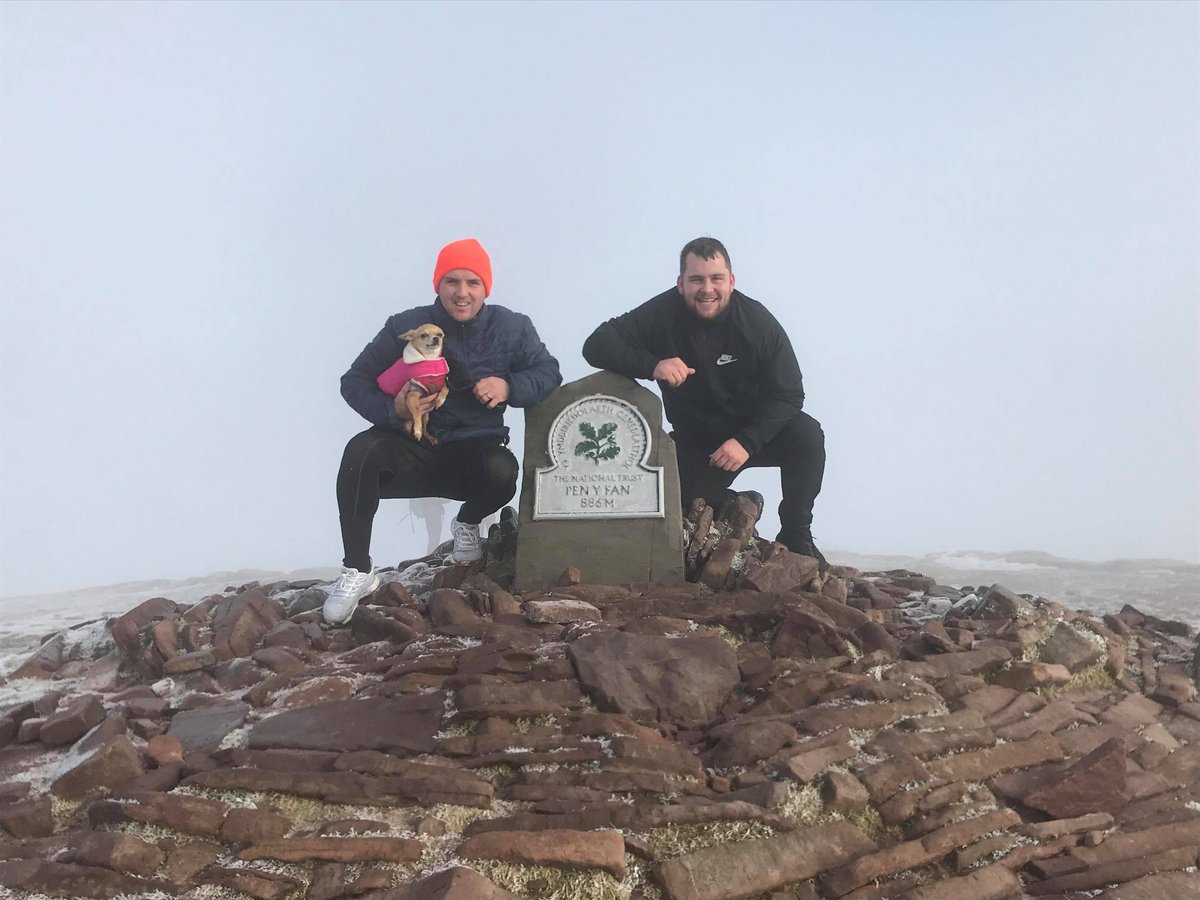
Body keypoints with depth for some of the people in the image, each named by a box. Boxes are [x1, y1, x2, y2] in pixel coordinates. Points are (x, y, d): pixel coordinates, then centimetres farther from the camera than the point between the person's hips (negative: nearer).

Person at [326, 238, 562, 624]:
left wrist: (510, 387, -17)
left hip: (475, 451, 1)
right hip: (414, 450, 0)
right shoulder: (406, 327, -6)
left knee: (502, 471, -34)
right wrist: (392, 409, -25)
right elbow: (354, 381, -3)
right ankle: (356, 570, -16)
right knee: (361, 452, -31)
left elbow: (548, 373, 5)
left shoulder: (513, 328, -2)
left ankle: (467, 523, 5)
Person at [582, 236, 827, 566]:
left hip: (755, 429, -1)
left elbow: (788, 394, -16)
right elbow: (597, 345, -22)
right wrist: (653, 365, -38)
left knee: (807, 436, -28)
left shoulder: (758, 322, -17)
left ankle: (796, 536, -5)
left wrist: (746, 441, -31)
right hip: (695, 438, 1)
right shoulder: (663, 313, -17)